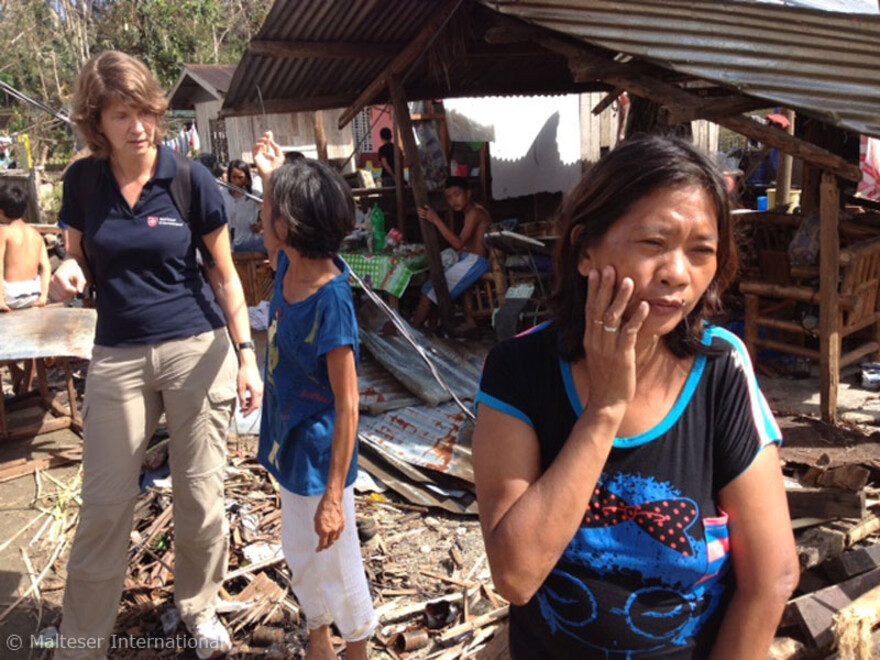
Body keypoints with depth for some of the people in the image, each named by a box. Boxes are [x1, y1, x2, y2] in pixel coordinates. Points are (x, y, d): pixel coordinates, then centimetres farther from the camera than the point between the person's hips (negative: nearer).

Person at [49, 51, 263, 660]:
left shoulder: (189, 177, -5)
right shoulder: (83, 180, 2)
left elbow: (224, 273, 0)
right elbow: (84, 262, 15)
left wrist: (246, 353, -4)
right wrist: (70, 275, -9)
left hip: (197, 348, -2)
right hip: (118, 357, 2)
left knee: (200, 497, 7)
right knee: (104, 506, 5)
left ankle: (199, 608, 32)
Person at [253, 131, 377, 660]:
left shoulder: (331, 300, -29)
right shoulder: (289, 266, -6)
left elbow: (348, 406, -25)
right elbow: (273, 243, 23)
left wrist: (334, 496, -22)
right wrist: (271, 176, 10)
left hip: (319, 456, -8)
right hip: (291, 444, 8)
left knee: (335, 564, 13)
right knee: (300, 555, 26)